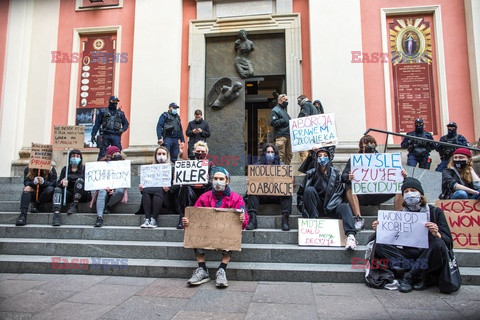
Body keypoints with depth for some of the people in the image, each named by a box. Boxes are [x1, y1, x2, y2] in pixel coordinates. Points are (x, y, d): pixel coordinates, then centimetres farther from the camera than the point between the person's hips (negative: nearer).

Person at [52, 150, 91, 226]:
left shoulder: (84, 168, 9)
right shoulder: (65, 169, 16)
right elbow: (58, 183, 5)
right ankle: (56, 214, -42)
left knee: (79, 180, -29)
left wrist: (68, 178, -16)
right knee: (57, 189, -25)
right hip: (69, 194, 3)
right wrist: (62, 183, -17)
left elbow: (84, 178, -10)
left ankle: (75, 206, -27)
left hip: (82, 195, -3)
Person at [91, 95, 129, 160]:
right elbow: (97, 124, 10)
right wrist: (93, 134, 1)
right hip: (105, 135, -1)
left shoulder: (120, 113, 16)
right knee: (102, 153, -2)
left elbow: (126, 124, 19)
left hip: (116, 135, 1)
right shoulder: (103, 112, 12)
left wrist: (122, 130, -2)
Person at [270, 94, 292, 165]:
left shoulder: (284, 110, 24)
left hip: (287, 136, 9)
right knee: (280, 156, -10)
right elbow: (273, 122, -16)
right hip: (280, 136, -9)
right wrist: (283, 121, -15)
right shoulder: (275, 110, -4)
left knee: (289, 155, 11)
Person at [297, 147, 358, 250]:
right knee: (309, 190, -26)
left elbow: (339, 193, 4)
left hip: (331, 207, 0)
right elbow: (301, 192, 7)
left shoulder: (336, 174, 7)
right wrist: (302, 208, -4)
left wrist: (329, 206, -11)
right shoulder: (311, 174, 4)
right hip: (316, 208, 0)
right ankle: (313, 219, -25)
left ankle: (350, 235, -49)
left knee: (345, 207, -30)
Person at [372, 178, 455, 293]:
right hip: (407, 255, 2)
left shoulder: (435, 212, 5)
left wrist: (437, 234, -27)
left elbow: (448, 242, -4)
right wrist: (379, 231, -14)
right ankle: (419, 276, -20)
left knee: (438, 244, -33)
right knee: (380, 245, -20)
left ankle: (409, 276, -18)